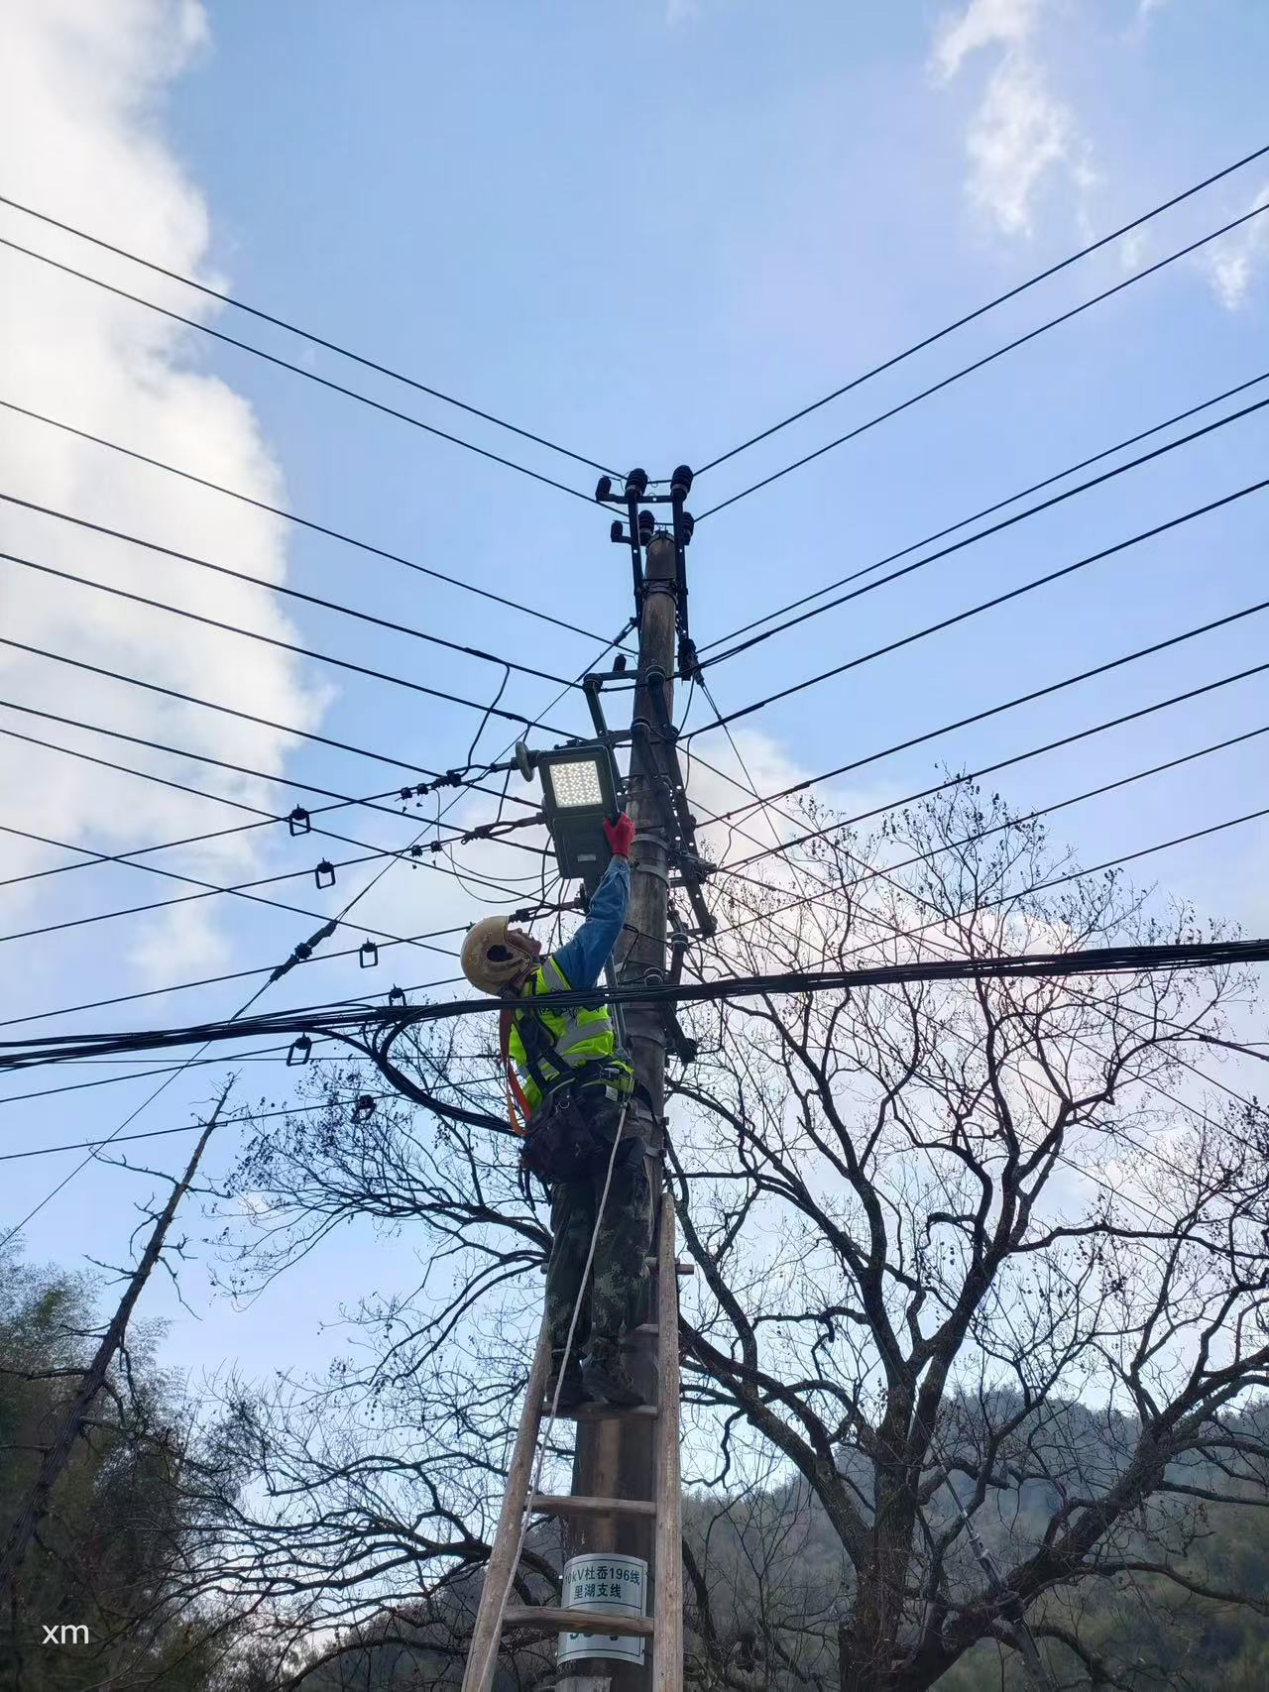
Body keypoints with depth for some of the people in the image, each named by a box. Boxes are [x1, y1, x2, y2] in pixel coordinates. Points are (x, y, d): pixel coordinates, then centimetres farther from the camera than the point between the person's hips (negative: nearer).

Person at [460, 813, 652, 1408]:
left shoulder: (513, 1024, 27)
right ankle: (605, 1351, -26)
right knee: (623, 1231, -13)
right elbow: (606, 916, 9)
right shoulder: (557, 975, 6)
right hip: (604, 1117, -7)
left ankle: (563, 1365, -9)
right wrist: (619, 855, 21)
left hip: (555, 1135, 7)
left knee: (571, 1243, 3)